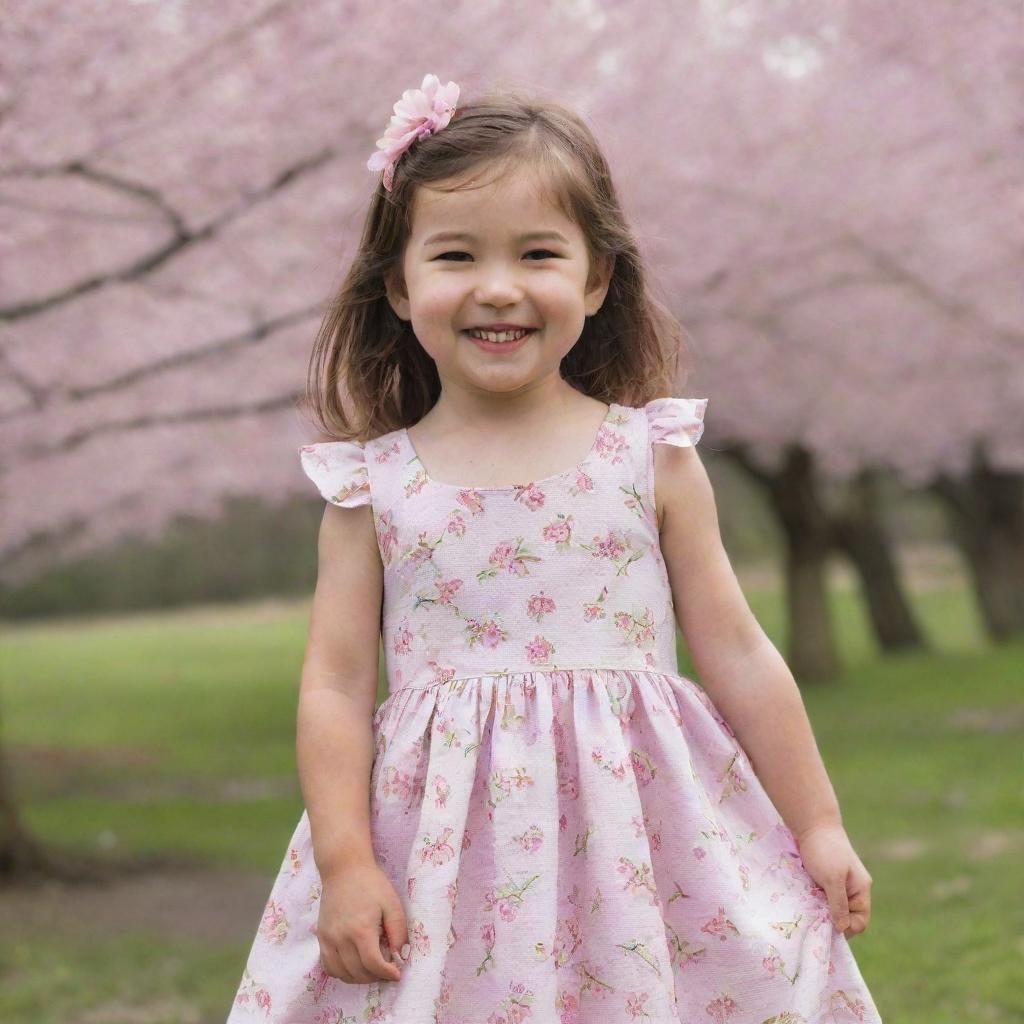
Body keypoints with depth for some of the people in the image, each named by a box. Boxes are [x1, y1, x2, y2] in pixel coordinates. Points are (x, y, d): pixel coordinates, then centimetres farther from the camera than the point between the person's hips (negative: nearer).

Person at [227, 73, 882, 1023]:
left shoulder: (653, 457, 2)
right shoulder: (372, 484, 2)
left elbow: (736, 655, 6)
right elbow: (337, 681, 1)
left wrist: (819, 829, 7)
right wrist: (344, 865, -7)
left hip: (643, 840, 0)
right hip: (446, 855, 0)